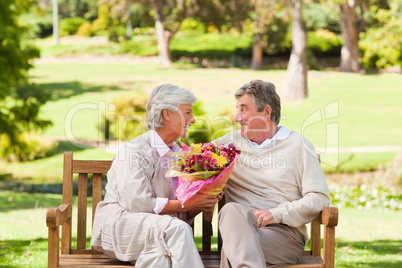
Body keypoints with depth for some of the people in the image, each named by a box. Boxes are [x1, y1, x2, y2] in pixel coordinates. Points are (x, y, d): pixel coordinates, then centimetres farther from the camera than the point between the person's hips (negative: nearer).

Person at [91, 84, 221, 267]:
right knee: (177, 229, -34)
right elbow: (138, 203, -19)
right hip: (121, 225, -6)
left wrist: (202, 204, -5)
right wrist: (186, 204, -15)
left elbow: (183, 214, 18)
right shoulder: (135, 151, -7)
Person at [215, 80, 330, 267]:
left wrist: (276, 214, -13)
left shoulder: (298, 145, 9)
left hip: (284, 233, -3)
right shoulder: (230, 142, 20)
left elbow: (319, 198, 1)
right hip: (237, 227, 3)